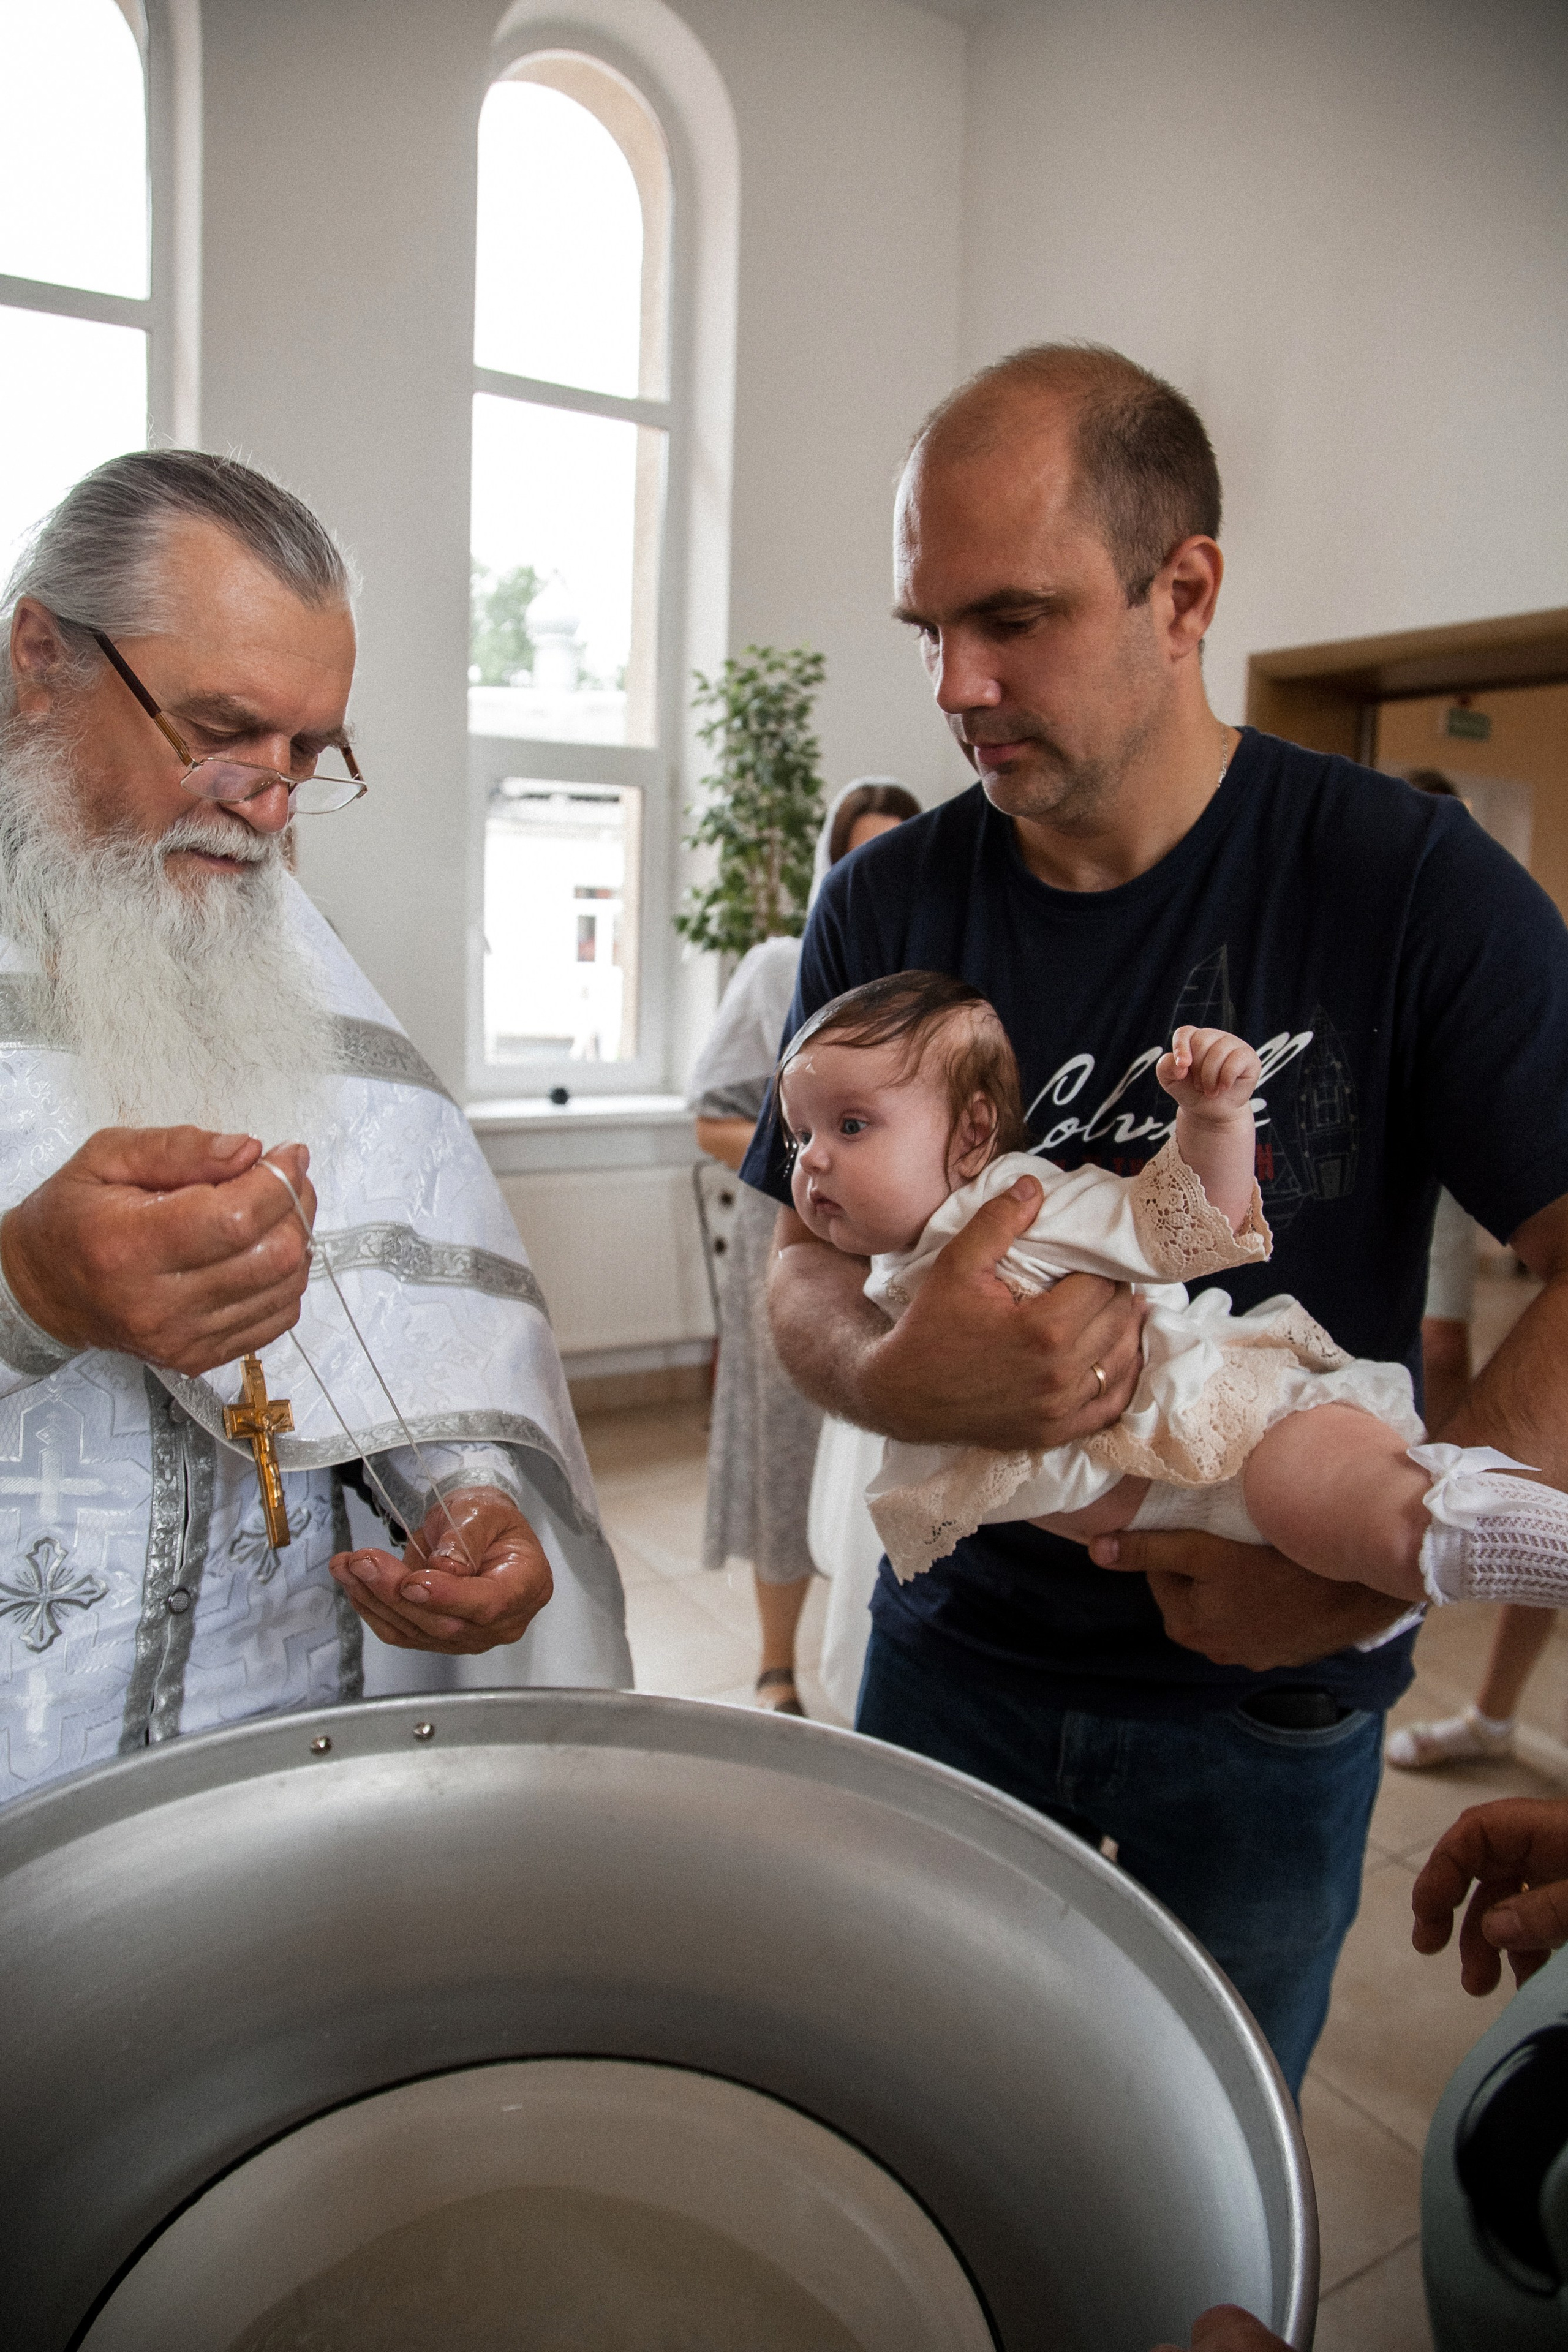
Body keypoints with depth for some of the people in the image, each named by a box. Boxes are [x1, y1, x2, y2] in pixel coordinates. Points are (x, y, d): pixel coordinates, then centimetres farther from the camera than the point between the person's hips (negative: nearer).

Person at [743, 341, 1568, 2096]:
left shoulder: (1409, 885, -14)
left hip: (1271, 1692, -1)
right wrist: (899, 1375, -26)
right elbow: (803, 1272, -5)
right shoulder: (886, 910, -6)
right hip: (959, 1646, 2)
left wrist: (1382, 1557, -27)